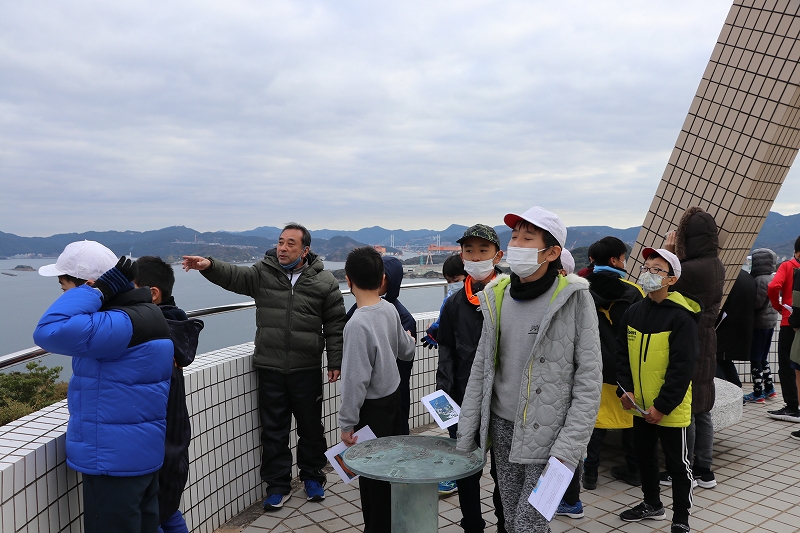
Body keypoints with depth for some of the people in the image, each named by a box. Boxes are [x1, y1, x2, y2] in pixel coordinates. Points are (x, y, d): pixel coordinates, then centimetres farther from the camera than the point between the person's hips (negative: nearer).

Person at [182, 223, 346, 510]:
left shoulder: (324, 281, -2)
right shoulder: (263, 273, 1)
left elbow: (335, 325, 2)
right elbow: (234, 276, -17)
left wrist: (335, 362, 0)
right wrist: (209, 265, -36)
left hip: (307, 370, -1)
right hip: (270, 368, 1)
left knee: (311, 427, 14)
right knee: (273, 430, 10)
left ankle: (312, 477, 36)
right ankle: (278, 485, 26)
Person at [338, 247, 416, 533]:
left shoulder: (358, 324, -26)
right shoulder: (390, 309, -4)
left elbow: (356, 379, -24)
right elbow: (406, 351, 11)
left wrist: (347, 422, -14)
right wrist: (408, 339, 34)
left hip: (373, 407, -8)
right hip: (394, 395, 8)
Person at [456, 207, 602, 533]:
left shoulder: (573, 297, -11)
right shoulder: (497, 295, 2)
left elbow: (589, 378, -11)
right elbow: (481, 367, 8)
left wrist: (570, 447, -16)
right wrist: (466, 434, 7)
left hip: (548, 432, -5)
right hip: (502, 426, 5)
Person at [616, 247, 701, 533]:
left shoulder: (681, 318, -17)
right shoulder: (633, 312, 2)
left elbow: (683, 367, -18)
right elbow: (622, 354, 8)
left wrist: (662, 406, -19)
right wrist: (625, 389, -4)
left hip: (670, 409, -6)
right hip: (640, 405, 7)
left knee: (677, 464, 8)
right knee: (645, 456, 21)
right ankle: (652, 504, 41)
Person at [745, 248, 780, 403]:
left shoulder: (761, 280, -19)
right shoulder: (772, 277, 10)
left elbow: (757, 303, -23)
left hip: (759, 323, -9)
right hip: (770, 322, 9)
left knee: (755, 358, -2)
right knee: (763, 358, 19)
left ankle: (758, 393, 2)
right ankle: (769, 389, 27)